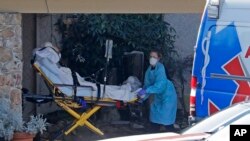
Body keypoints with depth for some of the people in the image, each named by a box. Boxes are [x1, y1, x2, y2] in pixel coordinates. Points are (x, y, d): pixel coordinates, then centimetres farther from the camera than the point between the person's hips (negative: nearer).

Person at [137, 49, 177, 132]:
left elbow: (160, 85, -31)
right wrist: (144, 96, -10)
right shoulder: (149, 70, 2)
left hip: (167, 95, -8)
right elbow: (147, 84, 5)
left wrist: (146, 91, -34)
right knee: (154, 119, 12)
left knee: (167, 120, -11)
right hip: (158, 97, 8)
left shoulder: (160, 68, -22)